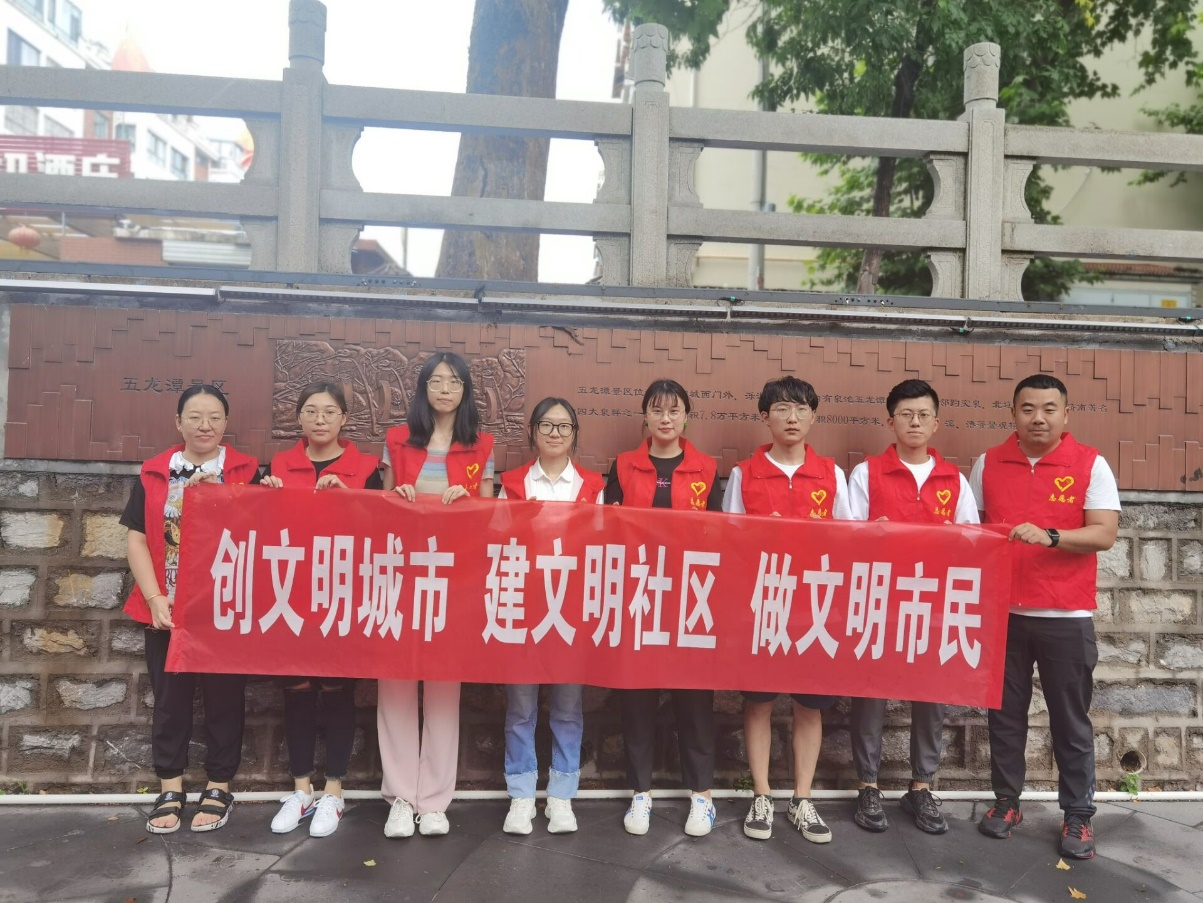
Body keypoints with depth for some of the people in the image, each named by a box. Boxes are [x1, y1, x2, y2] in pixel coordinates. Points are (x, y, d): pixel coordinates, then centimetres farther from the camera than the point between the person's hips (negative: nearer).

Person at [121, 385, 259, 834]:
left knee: (224, 696, 6)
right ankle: (170, 789, 24)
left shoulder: (246, 471, 0)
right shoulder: (153, 473, 5)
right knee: (169, 698, 9)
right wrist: (154, 598, -8)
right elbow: (136, 538, 2)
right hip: (167, 607, 2)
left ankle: (219, 789, 21)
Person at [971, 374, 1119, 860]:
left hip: (1066, 615, -2)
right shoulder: (988, 463, 4)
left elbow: (1105, 533, -10)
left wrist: (1049, 536, -26)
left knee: (1071, 720, 7)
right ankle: (1006, 800, 26)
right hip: (1002, 611, 2)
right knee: (1005, 713, 12)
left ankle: (1077, 815, 21)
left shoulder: (1091, 464, -3)